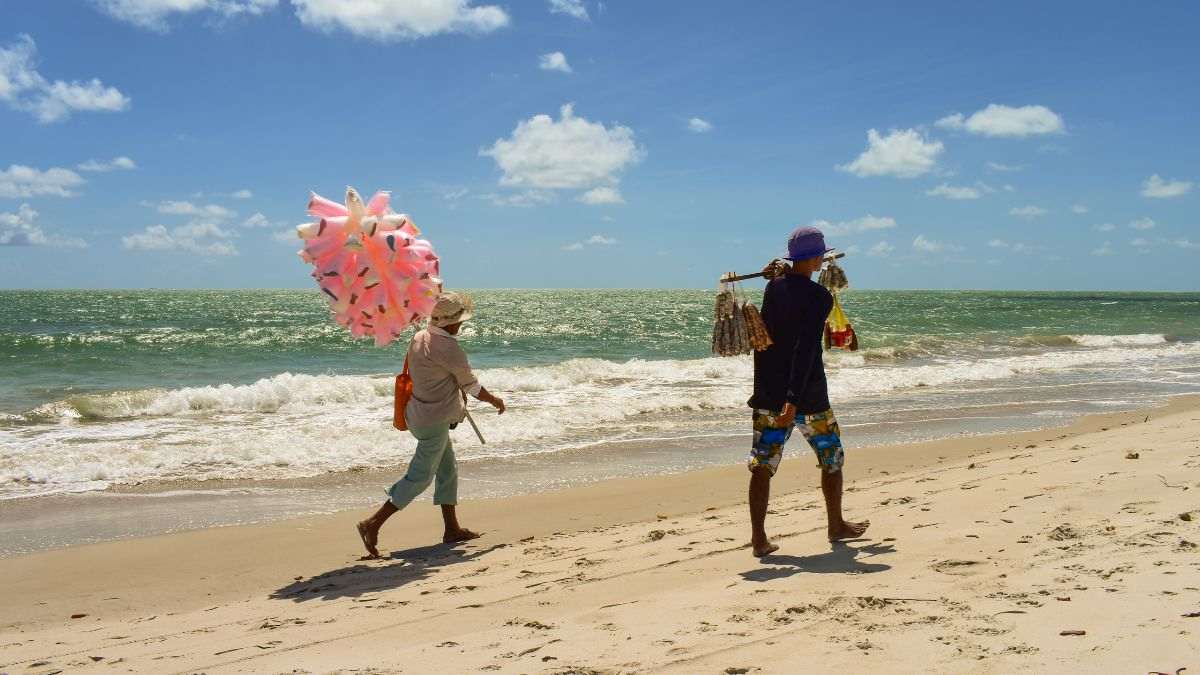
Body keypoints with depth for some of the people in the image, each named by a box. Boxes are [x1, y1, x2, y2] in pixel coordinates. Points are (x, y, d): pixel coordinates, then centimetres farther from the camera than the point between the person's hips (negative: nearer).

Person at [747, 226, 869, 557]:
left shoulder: (772, 287, 5)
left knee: (762, 464, 2)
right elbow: (805, 350, -22)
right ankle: (836, 525, 29)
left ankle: (759, 538, -4)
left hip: (768, 393, 5)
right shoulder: (819, 297, -13)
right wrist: (793, 401, -26)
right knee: (831, 458, 16)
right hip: (807, 394, -5)